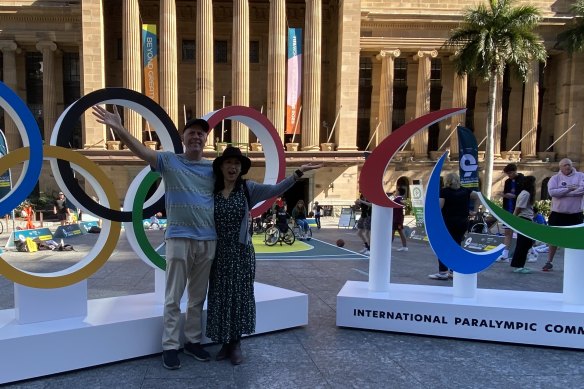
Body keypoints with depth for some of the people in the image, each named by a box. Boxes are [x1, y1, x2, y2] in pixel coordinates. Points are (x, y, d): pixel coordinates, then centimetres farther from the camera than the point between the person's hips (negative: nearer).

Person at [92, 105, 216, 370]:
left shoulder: (213, 168, 8)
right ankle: (170, 346, 16)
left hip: (208, 240, 3)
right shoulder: (169, 161, 0)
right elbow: (140, 149, -11)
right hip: (179, 238, -3)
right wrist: (118, 128, -24)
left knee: (198, 297, 14)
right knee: (173, 298, 4)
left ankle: (193, 341, 27)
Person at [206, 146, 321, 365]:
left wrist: (298, 173, -25)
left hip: (241, 252, -1)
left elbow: (276, 190, -15)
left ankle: (236, 343, 19)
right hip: (219, 253, 1)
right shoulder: (211, 191, 2)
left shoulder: (248, 189, -2)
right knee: (220, 296, 6)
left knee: (240, 296, 4)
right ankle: (225, 343, 22)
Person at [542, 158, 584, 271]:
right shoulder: (555, 178, 0)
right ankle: (549, 262, 15)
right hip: (558, 213, 0)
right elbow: (551, 191, -16)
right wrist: (569, 188, -18)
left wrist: (562, 193, -18)